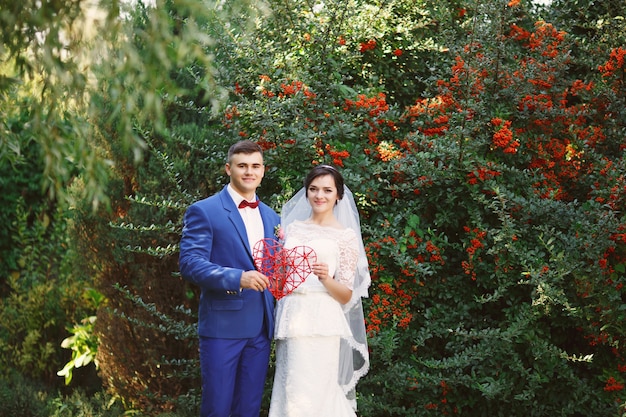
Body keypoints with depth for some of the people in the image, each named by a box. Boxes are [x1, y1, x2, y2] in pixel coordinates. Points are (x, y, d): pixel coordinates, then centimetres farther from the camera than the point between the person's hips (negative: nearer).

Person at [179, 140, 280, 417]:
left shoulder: (271, 217, 15)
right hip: (222, 325, -5)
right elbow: (190, 264, -14)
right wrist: (237, 279, -26)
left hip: (260, 329, 5)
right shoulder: (204, 211, -4)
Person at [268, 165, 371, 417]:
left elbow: (346, 295, -2)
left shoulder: (346, 235, 1)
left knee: (312, 394, -7)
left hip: (321, 323, -4)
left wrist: (325, 279, -20)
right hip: (290, 319, 4)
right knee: (289, 391, 6)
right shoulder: (292, 227, 13)